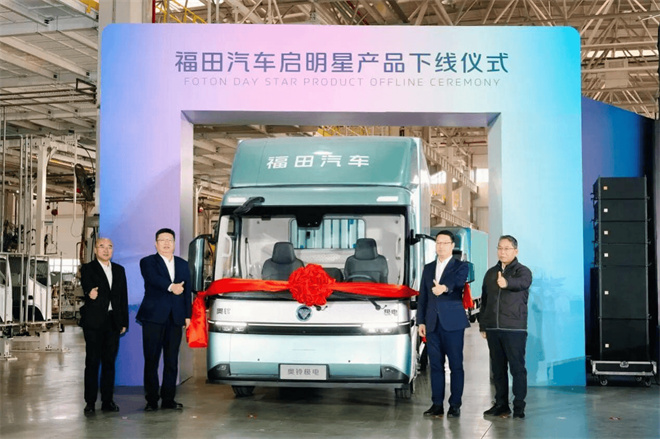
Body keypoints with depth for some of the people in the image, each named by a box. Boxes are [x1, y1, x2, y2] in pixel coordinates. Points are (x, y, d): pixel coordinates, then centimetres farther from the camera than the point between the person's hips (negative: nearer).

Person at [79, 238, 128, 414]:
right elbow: (87, 287, -15)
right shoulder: (87, 269, 3)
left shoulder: (119, 270, 16)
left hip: (113, 322, 4)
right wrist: (90, 294, -39)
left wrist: (124, 321, 10)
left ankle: (107, 400, 12)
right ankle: (90, 402, 4)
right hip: (94, 322, -4)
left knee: (109, 361, 6)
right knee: (92, 362, -1)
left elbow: (123, 297, 15)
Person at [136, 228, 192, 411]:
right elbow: (153, 279, -17)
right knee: (151, 360, -2)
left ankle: (168, 399, 11)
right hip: (153, 317, -4)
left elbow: (187, 291, 14)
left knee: (172, 361, 5)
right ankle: (152, 400, 4)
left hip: (175, 318, 4)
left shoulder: (183, 264, 18)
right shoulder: (148, 262, 5)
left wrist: (187, 315, 8)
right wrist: (171, 287, -28)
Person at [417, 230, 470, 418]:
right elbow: (422, 297, 16)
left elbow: (457, 282, -19)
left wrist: (444, 288, -40)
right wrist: (421, 321, 8)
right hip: (432, 323, 4)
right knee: (435, 365, 5)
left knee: (456, 365, -2)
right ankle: (437, 404, 11)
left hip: (453, 323, -4)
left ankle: (455, 405, 4)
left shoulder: (461, 266, 4)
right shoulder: (428, 268, 17)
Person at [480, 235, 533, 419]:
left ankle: (519, 407, 2)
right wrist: (482, 326, 14)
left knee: (517, 367, -4)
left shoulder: (522, 271, -1)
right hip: (493, 328, 5)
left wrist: (506, 283, -48)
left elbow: (523, 282, -26)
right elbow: (484, 300, 19)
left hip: (514, 328, -5)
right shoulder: (491, 273, 15)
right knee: (498, 368, 10)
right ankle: (501, 404, 18)